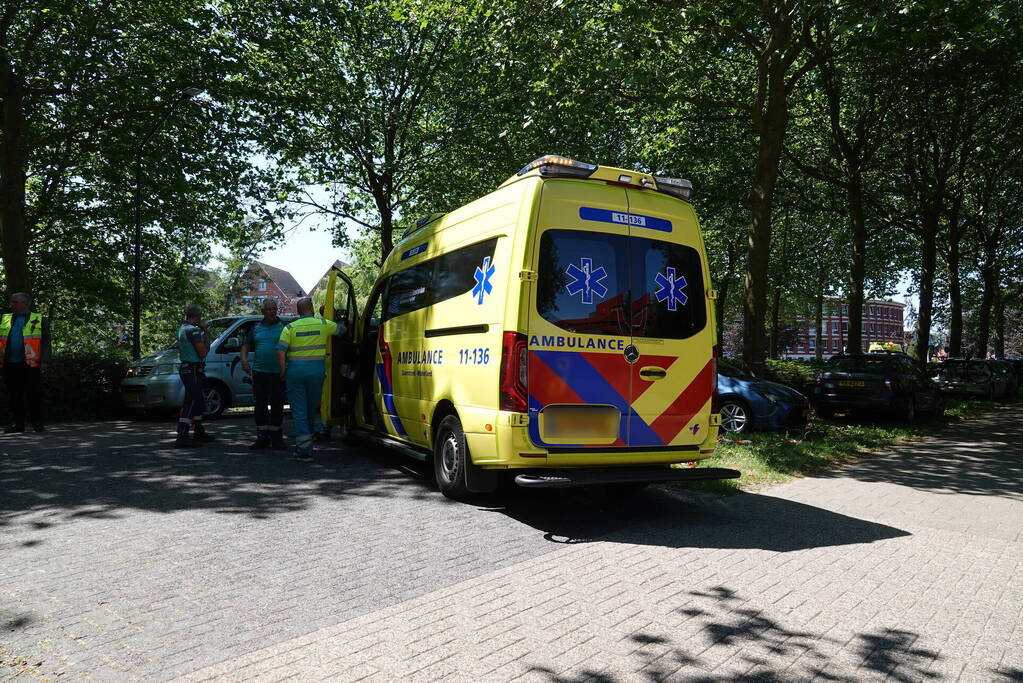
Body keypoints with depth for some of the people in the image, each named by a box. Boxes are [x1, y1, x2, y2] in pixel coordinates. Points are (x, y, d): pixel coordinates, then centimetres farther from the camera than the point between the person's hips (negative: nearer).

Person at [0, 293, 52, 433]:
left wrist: (44, 361, -8)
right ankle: (18, 423, 12)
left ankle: (37, 422, 5)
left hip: (31, 363, -3)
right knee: (14, 394, 5)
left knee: (34, 394, -2)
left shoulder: (40, 320, 7)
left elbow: (45, 342, 2)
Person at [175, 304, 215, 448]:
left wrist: (203, 330, 8)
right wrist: (206, 337, -1)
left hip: (185, 368, 10)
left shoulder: (182, 328, 15)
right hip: (193, 370, -10)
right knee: (190, 403, -9)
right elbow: (203, 353, -16)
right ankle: (182, 438, -11)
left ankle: (199, 433, 28)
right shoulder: (193, 330, -16)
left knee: (199, 402, 19)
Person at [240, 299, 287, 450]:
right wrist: (244, 360, -5)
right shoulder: (256, 328, 11)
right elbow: (246, 346, 14)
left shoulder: (283, 327, 2)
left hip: (278, 374, -3)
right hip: (259, 372, 3)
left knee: (277, 406, 2)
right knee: (260, 406, 4)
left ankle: (276, 438, 13)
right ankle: (262, 438, 13)